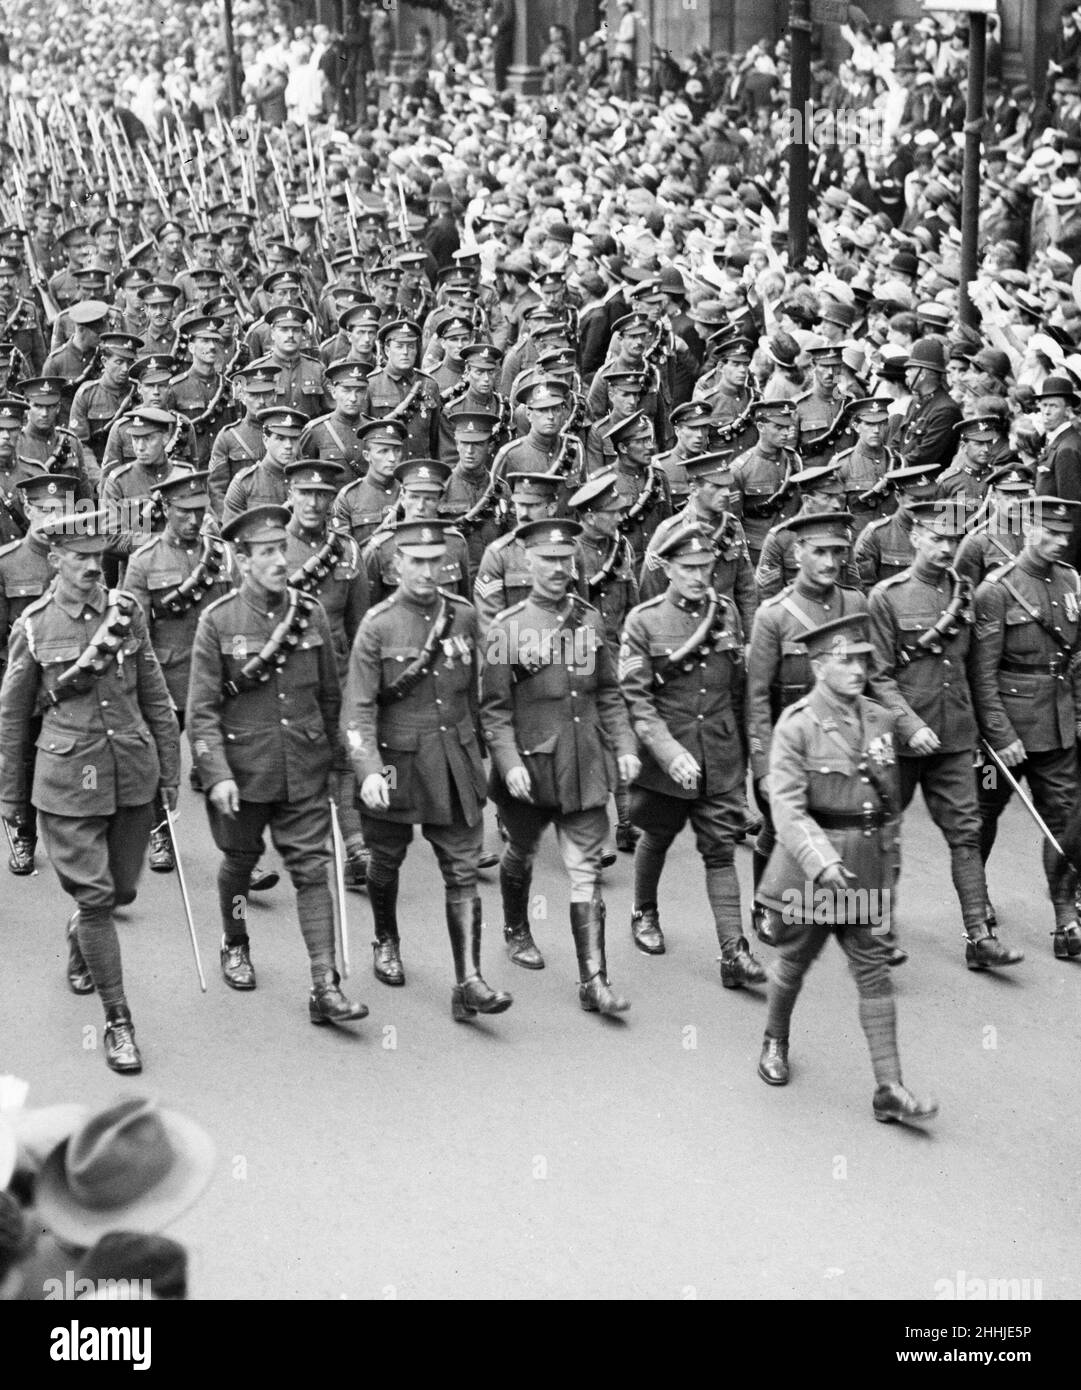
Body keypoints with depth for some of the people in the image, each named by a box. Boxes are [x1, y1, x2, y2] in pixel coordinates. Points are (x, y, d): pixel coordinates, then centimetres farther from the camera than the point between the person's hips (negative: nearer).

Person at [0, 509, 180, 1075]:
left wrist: (170, 768, 10)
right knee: (95, 896, -5)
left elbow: (155, 697, 9)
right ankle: (118, 1022, 5)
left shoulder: (126, 610, 2)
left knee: (121, 890, 14)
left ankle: (79, 932, 49)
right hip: (69, 778, -3)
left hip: (132, 772, 3)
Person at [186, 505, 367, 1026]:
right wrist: (216, 775, -18)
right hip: (241, 771, -1)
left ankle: (325, 987, -5)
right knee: (239, 862, 17)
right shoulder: (217, 622, -8)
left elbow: (329, 695, 10)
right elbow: (202, 709, -10)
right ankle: (235, 947, 43)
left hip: (303, 771, 2)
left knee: (313, 870, -4)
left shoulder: (311, 614, 0)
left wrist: (329, 755, 15)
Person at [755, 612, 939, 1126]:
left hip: (863, 868, 4)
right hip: (807, 866, -4)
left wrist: (887, 867, 16)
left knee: (874, 972, 0)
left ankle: (889, 1089, 1)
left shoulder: (879, 720, 4)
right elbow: (787, 807, -19)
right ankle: (775, 1042, 42)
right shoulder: (796, 726, -12)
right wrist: (822, 862, -31)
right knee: (794, 962, 15)